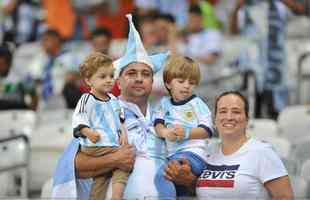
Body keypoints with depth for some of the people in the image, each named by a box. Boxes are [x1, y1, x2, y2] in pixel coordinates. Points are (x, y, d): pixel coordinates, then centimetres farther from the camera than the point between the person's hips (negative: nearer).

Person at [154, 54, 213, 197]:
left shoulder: (197, 104, 4)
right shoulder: (165, 103, 18)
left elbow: (206, 131, -2)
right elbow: (158, 125, 8)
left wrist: (186, 133, -17)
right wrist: (166, 132, -15)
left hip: (193, 152, -6)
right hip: (171, 154, 6)